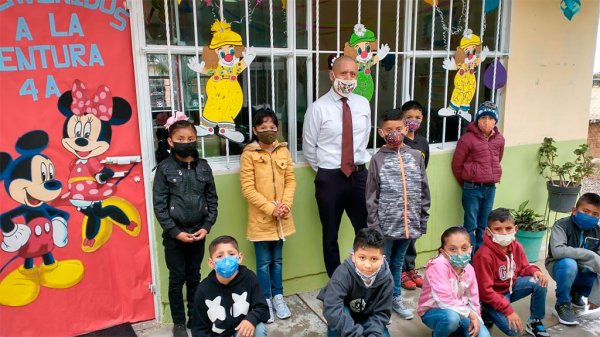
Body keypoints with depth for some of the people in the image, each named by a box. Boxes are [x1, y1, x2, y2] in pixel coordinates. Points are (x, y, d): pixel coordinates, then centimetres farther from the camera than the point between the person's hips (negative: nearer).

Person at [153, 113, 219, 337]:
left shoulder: (203, 166, 0)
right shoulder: (165, 168, -8)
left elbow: (212, 200, 4)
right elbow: (159, 205, -9)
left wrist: (206, 226, -6)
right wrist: (176, 232, -13)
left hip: (198, 232, 3)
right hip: (174, 234, -2)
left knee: (194, 277, 16)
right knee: (177, 279, 9)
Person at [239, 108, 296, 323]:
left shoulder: (283, 151, 4)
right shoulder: (249, 154, -10)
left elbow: (290, 180, 5)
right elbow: (248, 188, -12)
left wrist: (285, 204, -10)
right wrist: (270, 208, -17)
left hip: (281, 217, 4)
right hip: (260, 218, -4)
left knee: (277, 260, 17)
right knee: (264, 262, 8)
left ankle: (278, 297, 31)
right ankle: (266, 300, 23)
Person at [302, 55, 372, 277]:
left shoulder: (363, 104, 3)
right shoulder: (318, 108, -9)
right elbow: (309, 148, -3)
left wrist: (357, 163, 14)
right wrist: (324, 172, 5)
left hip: (359, 175, 4)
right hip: (330, 178, -3)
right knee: (330, 236, 11)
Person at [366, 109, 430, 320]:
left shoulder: (415, 156, 2)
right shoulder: (378, 159, -7)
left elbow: (423, 191, 7)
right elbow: (371, 196, -6)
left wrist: (423, 220, 6)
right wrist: (374, 226, -9)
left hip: (408, 223, 3)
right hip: (385, 224, -3)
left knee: (398, 263, 19)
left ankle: (395, 298, 36)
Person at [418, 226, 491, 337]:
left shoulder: (468, 268, -5)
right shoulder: (438, 266, -28)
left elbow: (473, 298, 2)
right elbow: (444, 300, -32)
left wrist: (475, 317, -11)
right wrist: (470, 313, -25)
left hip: (459, 312, 6)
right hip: (433, 311, -6)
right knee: (452, 316, -38)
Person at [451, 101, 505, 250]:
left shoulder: (499, 140, 5)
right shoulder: (467, 139, -11)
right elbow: (457, 165, -4)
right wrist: (467, 184, 6)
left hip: (491, 187, 5)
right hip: (472, 188, -5)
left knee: (484, 225, 13)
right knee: (471, 225, 0)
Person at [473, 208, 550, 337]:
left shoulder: (516, 246, -8)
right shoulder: (484, 255, -30)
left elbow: (523, 268, 9)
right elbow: (485, 291, -26)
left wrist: (535, 271, -15)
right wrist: (508, 310, -27)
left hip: (511, 286, 7)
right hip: (493, 296, -7)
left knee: (540, 282, -14)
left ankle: (535, 322, 4)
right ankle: (488, 311, 9)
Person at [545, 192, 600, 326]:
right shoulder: (562, 225, -22)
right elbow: (557, 251, -39)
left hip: (582, 271, 5)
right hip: (560, 266, -5)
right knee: (569, 263, -37)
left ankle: (576, 293, 14)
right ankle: (563, 305, -13)